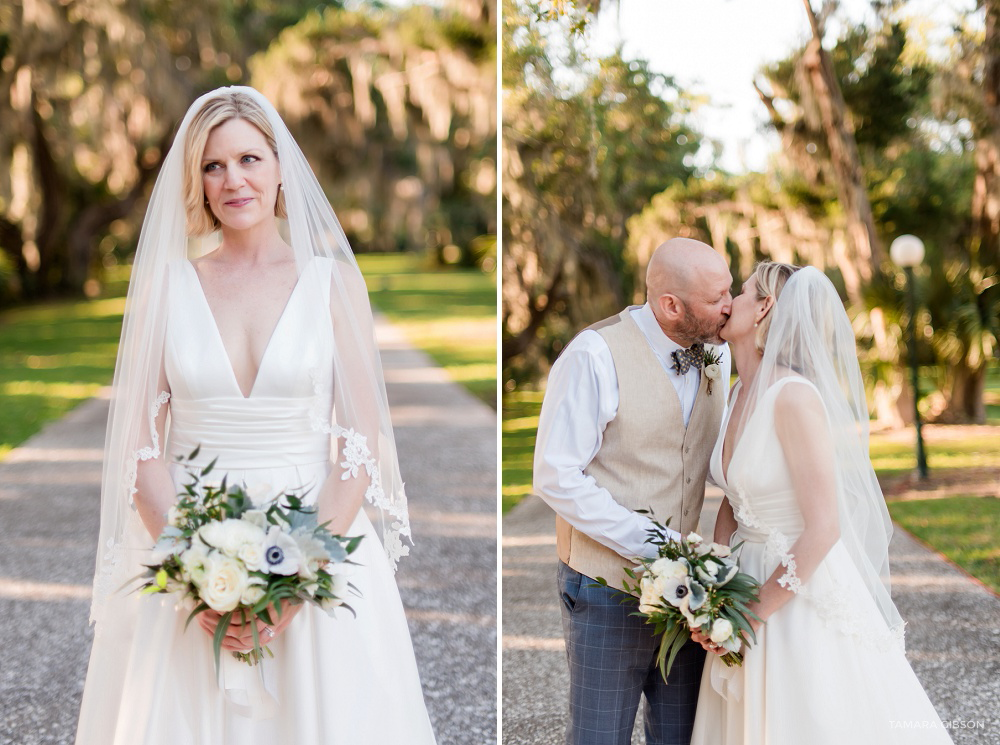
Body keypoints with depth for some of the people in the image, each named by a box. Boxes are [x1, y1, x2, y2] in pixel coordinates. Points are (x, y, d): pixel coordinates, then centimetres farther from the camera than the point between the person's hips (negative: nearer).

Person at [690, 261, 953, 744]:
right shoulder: (742, 393, 5)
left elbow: (823, 528, -23)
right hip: (752, 585, 8)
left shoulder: (794, 396, -21)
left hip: (807, 595, -8)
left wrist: (755, 612, -17)